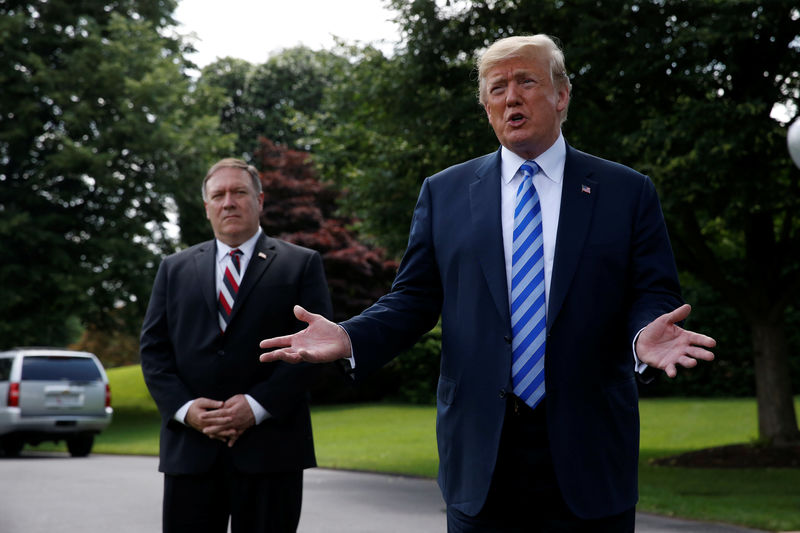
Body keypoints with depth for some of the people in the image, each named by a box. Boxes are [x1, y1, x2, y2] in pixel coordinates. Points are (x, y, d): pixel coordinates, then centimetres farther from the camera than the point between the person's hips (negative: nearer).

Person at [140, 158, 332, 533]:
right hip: (189, 448, 2)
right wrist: (183, 407, -7)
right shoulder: (175, 269, 15)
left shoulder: (302, 265, 6)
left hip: (269, 446, -2)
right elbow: (153, 348, 10)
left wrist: (258, 405, -13)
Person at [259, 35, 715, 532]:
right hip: (480, 457, 1)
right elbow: (413, 299, 8)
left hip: (589, 456, 0)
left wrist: (646, 333, -22)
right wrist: (349, 339, -10)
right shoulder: (444, 193, 10)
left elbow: (654, 294, 1)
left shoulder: (628, 192, 6)